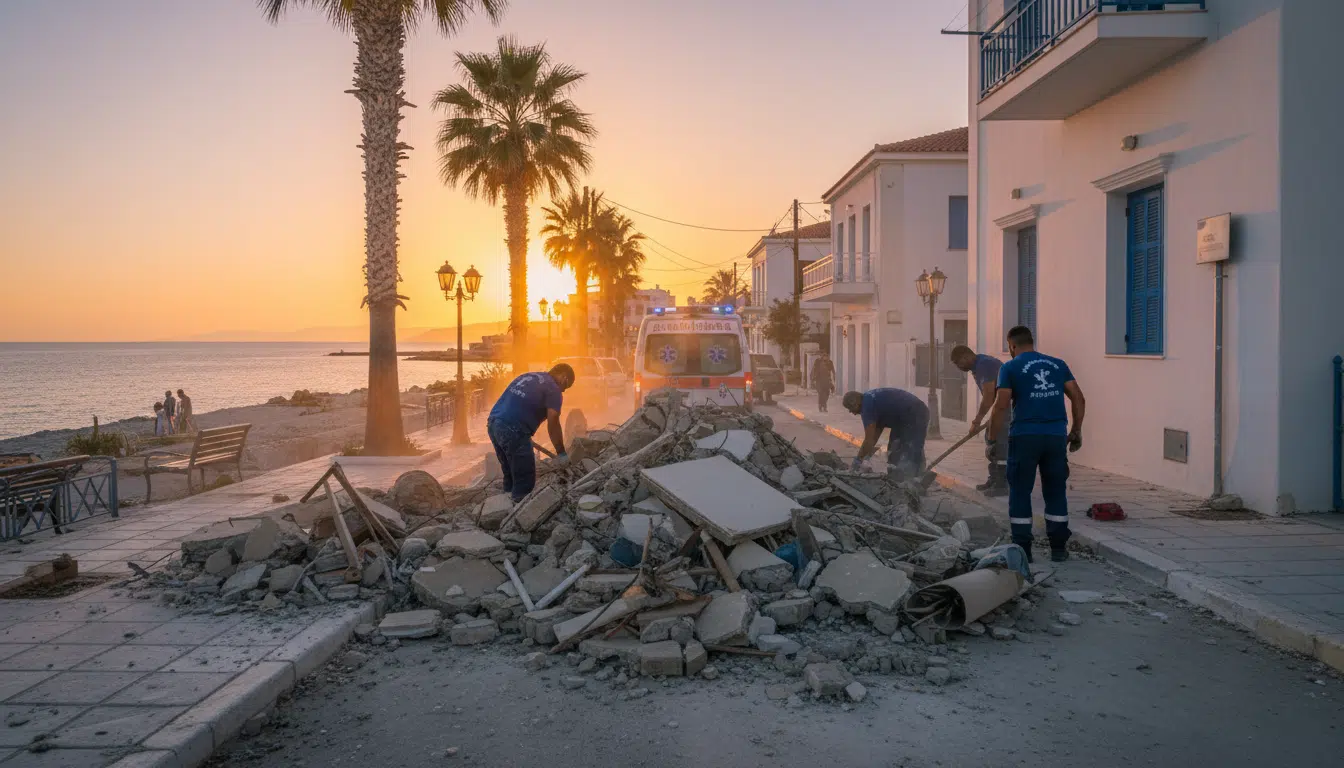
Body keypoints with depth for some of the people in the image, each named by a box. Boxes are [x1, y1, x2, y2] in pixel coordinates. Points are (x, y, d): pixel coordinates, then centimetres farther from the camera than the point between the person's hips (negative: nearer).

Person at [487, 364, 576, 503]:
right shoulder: (553, 389, 0)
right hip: (512, 430, -9)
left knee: (510, 475, 21)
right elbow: (552, 423, -9)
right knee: (525, 480, 1)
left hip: (493, 423, 9)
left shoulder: (527, 376, 24)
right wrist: (561, 453, -3)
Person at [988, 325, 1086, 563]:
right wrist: (1076, 431, 17)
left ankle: (1022, 550, 7)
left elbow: (1001, 406, -8)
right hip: (1056, 436, 4)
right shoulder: (1058, 364, 13)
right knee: (1056, 492, 12)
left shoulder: (1010, 368, 0)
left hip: (1025, 436, -4)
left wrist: (993, 441, -4)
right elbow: (1078, 399, 9)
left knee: (1020, 492, 6)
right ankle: (1058, 549, 17)